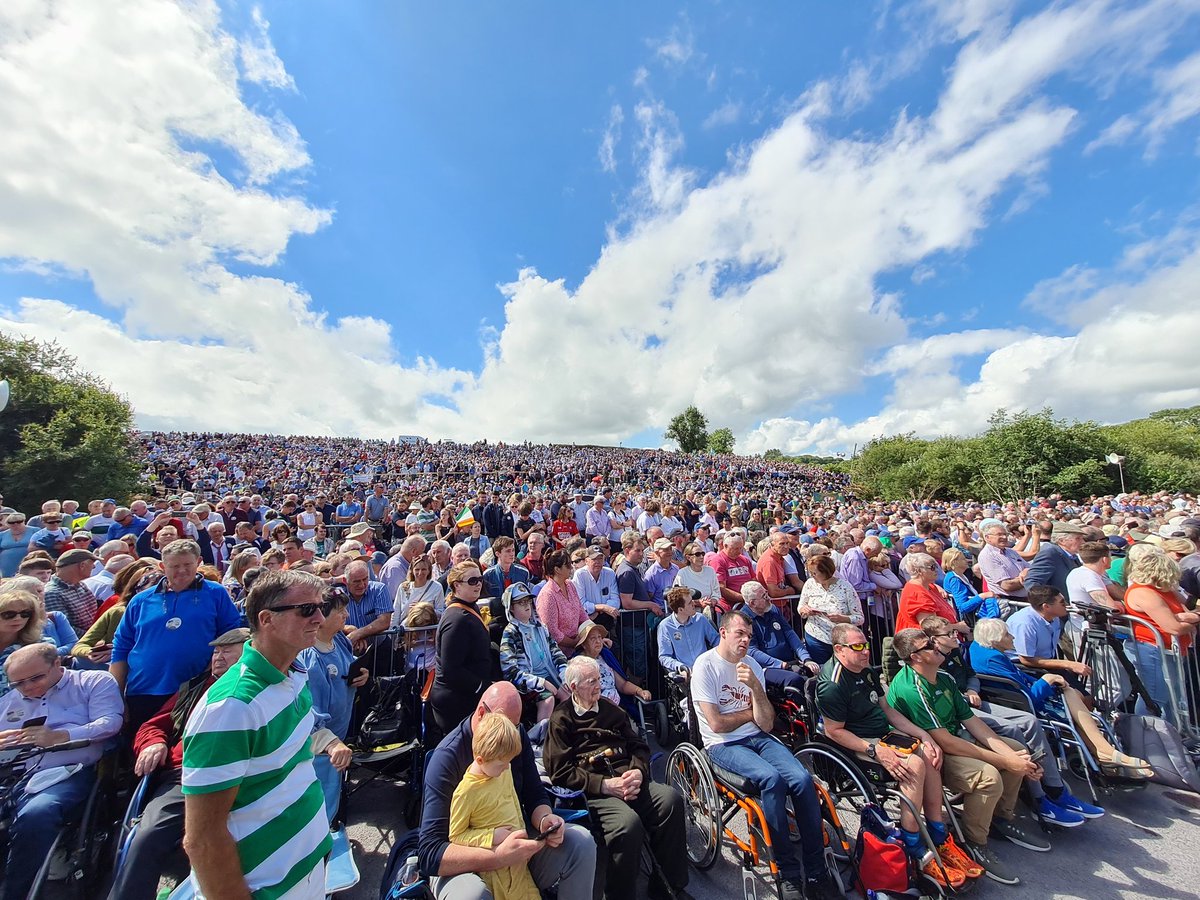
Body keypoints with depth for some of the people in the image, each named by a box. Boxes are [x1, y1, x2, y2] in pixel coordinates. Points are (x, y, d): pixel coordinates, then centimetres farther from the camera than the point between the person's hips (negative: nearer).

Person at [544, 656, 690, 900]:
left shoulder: (612, 709, 20)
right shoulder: (561, 719, 4)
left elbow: (639, 746, 18)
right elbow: (561, 772, -4)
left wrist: (638, 772, -4)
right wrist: (605, 785, -13)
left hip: (628, 781, 5)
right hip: (592, 791, -4)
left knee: (671, 798, -21)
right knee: (628, 822, -32)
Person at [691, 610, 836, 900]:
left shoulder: (752, 667, 5)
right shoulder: (705, 665, -12)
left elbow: (766, 724, -2)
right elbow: (717, 724, -15)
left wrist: (755, 687, -17)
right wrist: (750, 713, -3)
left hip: (757, 738, 5)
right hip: (723, 745, -5)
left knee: (803, 779, -18)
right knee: (772, 778, -28)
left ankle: (815, 871, -1)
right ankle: (788, 872, -9)